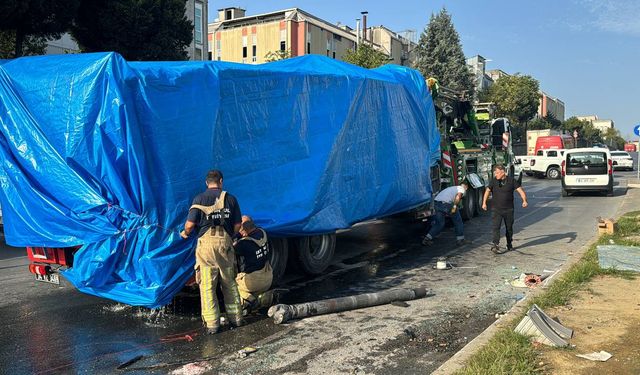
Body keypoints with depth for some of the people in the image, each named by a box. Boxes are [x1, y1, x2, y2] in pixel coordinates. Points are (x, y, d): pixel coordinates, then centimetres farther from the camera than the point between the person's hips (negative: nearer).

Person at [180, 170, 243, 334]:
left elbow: (190, 224, -7)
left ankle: (212, 324, 5)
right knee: (229, 283, 15)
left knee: (207, 285, 4)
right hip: (225, 243, 2)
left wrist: (185, 233, 15)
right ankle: (236, 318, 22)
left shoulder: (199, 198, 0)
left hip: (206, 242, -2)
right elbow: (237, 225, 6)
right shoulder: (230, 198, 6)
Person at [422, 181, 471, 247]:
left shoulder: (453, 188, 35)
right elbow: (458, 196, -10)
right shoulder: (462, 189, 13)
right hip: (446, 203, -7)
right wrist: (455, 206, -16)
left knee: (439, 223, 16)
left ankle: (427, 239, 7)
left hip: (436, 202, 7)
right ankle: (460, 240, 18)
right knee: (458, 221, 13)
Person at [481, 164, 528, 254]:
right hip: (496, 209, 0)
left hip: (509, 209, 1)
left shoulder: (511, 181, -3)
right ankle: (495, 245, -15)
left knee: (509, 228, 13)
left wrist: (524, 200, -21)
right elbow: (487, 191, 7)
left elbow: (520, 190, -6)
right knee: (496, 227, -12)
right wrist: (484, 203, -3)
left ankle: (509, 245, 32)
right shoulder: (494, 181, 0)